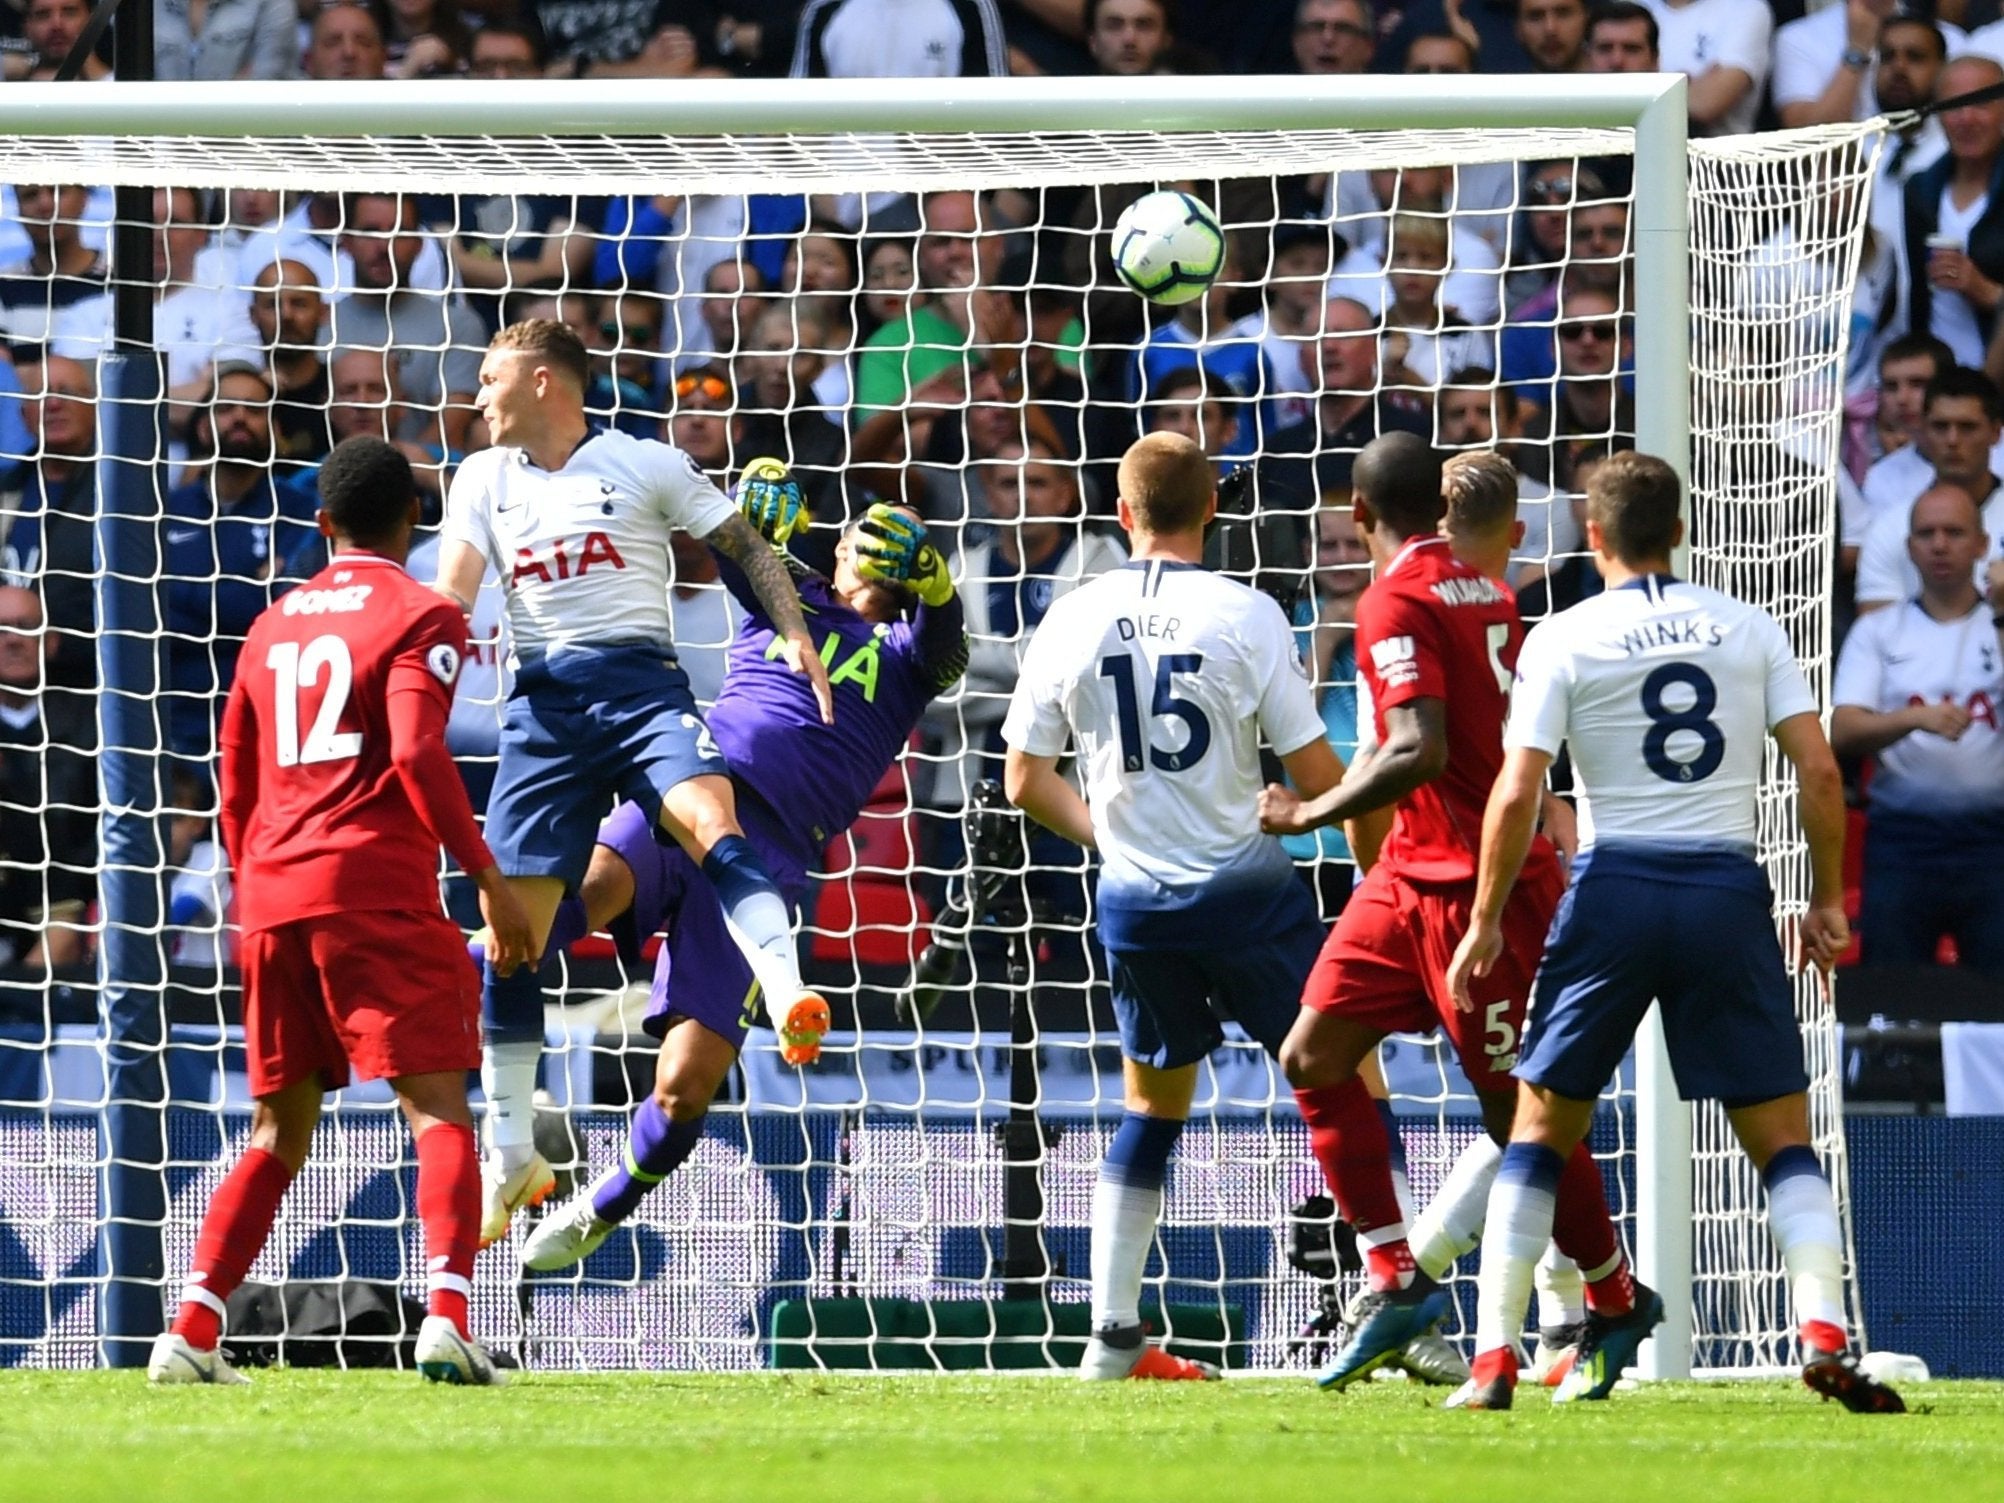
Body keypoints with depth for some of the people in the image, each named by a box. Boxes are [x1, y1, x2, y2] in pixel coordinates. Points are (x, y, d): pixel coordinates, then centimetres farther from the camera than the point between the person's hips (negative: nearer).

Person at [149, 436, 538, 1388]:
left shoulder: (273, 626, 20)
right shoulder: (417, 617, 0)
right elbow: (417, 753, -14)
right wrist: (488, 879, -14)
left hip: (273, 896, 6)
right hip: (376, 890, -6)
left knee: (278, 1136, 14)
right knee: (439, 1112, -8)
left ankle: (192, 1333, 4)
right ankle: (446, 1317, -27)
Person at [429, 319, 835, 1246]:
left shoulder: (644, 466, 5)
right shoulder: (484, 479, 16)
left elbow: (744, 546, 10)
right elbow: (451, 590, 6)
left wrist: (795, 636, -4)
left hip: (639, 681, -4)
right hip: (543, 704, 4)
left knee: (708, 818, -34)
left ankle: (790, 1002, -51)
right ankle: (511, 1155, 12)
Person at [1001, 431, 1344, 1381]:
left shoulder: (1073, 620, 1)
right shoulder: (1246, 616, -9)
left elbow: (1027, 780, 7)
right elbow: (1318, 776, -7)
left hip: (1134, 900, 4)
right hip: (1243, 887, -4)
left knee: (1152, 1107, 18)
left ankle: (1114, 1334, 15)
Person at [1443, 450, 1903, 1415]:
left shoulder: (1562, 641, 0)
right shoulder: (1749, 629, 6)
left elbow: (1515, 798, -6)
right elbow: (1820, 771, 1)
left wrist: (1484, 923, 4)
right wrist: (1828, 900, 12)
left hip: (1613, 890, -1)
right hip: (1728, 891, 1)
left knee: (1540, 1129, 10)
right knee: (1783, 1142, 7)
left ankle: (1494, 1360, 3)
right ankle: (1825, 1335, -13)